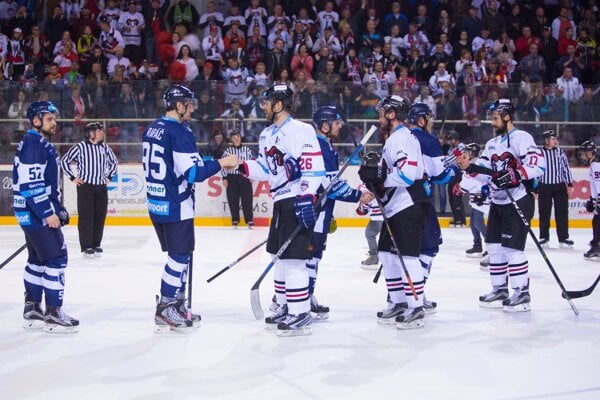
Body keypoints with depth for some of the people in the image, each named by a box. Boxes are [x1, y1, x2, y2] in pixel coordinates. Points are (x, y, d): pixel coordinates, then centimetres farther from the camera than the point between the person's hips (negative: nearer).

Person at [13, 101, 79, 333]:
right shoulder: (32, 145, -17)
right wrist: (48, 213, -23)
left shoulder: (41, 144, 16)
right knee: (56, 259, -9)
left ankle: (32, 311, 23)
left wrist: (56, 208, 24)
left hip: (35, 214, 11)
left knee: (38, 260, 15)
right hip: (37, 214, -11)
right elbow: (30, 184, -24)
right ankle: (53, 314, -4)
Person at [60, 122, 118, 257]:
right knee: (86, 216, -3)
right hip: (85, 186, -5)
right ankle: (86, 247, 2)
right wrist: (73, 178, -4)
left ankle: (96, 245, 17)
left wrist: (109, 176, 15)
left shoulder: (104, 147, 6)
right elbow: (64, 161, -4)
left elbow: (113, 162, 23)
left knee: (100, 216, 7)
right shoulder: (80, 147, -9)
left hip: (101, 187, 5)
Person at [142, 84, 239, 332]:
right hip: (176, 206, -9)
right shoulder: (179, 132, -17)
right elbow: (193, 172, -22)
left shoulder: (152, 129, 10)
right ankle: (165, 310, 3)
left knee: (179, 255, 17)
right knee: (180, 256, 0)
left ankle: (177, 305, 22)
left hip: (156, 202, 9)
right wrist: (221, 163, -12)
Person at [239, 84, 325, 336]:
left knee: (293, 258, -10)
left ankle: (301, 314, -4)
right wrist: (243, 166, 1)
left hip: (298, 202, -10)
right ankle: (286, 308, 28)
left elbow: (314, 167, -19)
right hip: (280, 202, 10)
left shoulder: (300, 131, -13)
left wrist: (306, 197, -25)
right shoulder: (266, 135, 15)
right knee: (281, 256, 16)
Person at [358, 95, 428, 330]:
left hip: (409, 207, -11)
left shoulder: (403, 138, -14)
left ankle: (416, 309, -6)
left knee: (407, 255, -10)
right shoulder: (393, 139, 20)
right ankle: (398, 303, 21)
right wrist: (375, 168, 8)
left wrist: (378, 176, -20)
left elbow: (407, 174, -25)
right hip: (395, 208, 11)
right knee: (387, 253, 13)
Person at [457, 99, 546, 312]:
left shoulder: (522, 138, -10)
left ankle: (522, 293, -1)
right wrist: (469, 167, -10)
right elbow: (485, 170, 8)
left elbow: (538, 164, -21)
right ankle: (500, 290, 19)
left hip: (519, 201, -9)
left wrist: (515, 175, -29)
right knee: (494, 245, 9)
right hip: (497, 202, 9)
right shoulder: (492, 144, 16)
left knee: (512, 247, -10)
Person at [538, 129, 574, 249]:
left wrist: (570, 185, 5)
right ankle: (544, 238, 14)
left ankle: (563, 238, 7)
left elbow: (566, 168, 8)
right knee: (544, 213, 5)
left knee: (562, 212, 2)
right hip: (544, 187, -2)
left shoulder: (560, 152, 4)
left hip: (560, 186, 2)